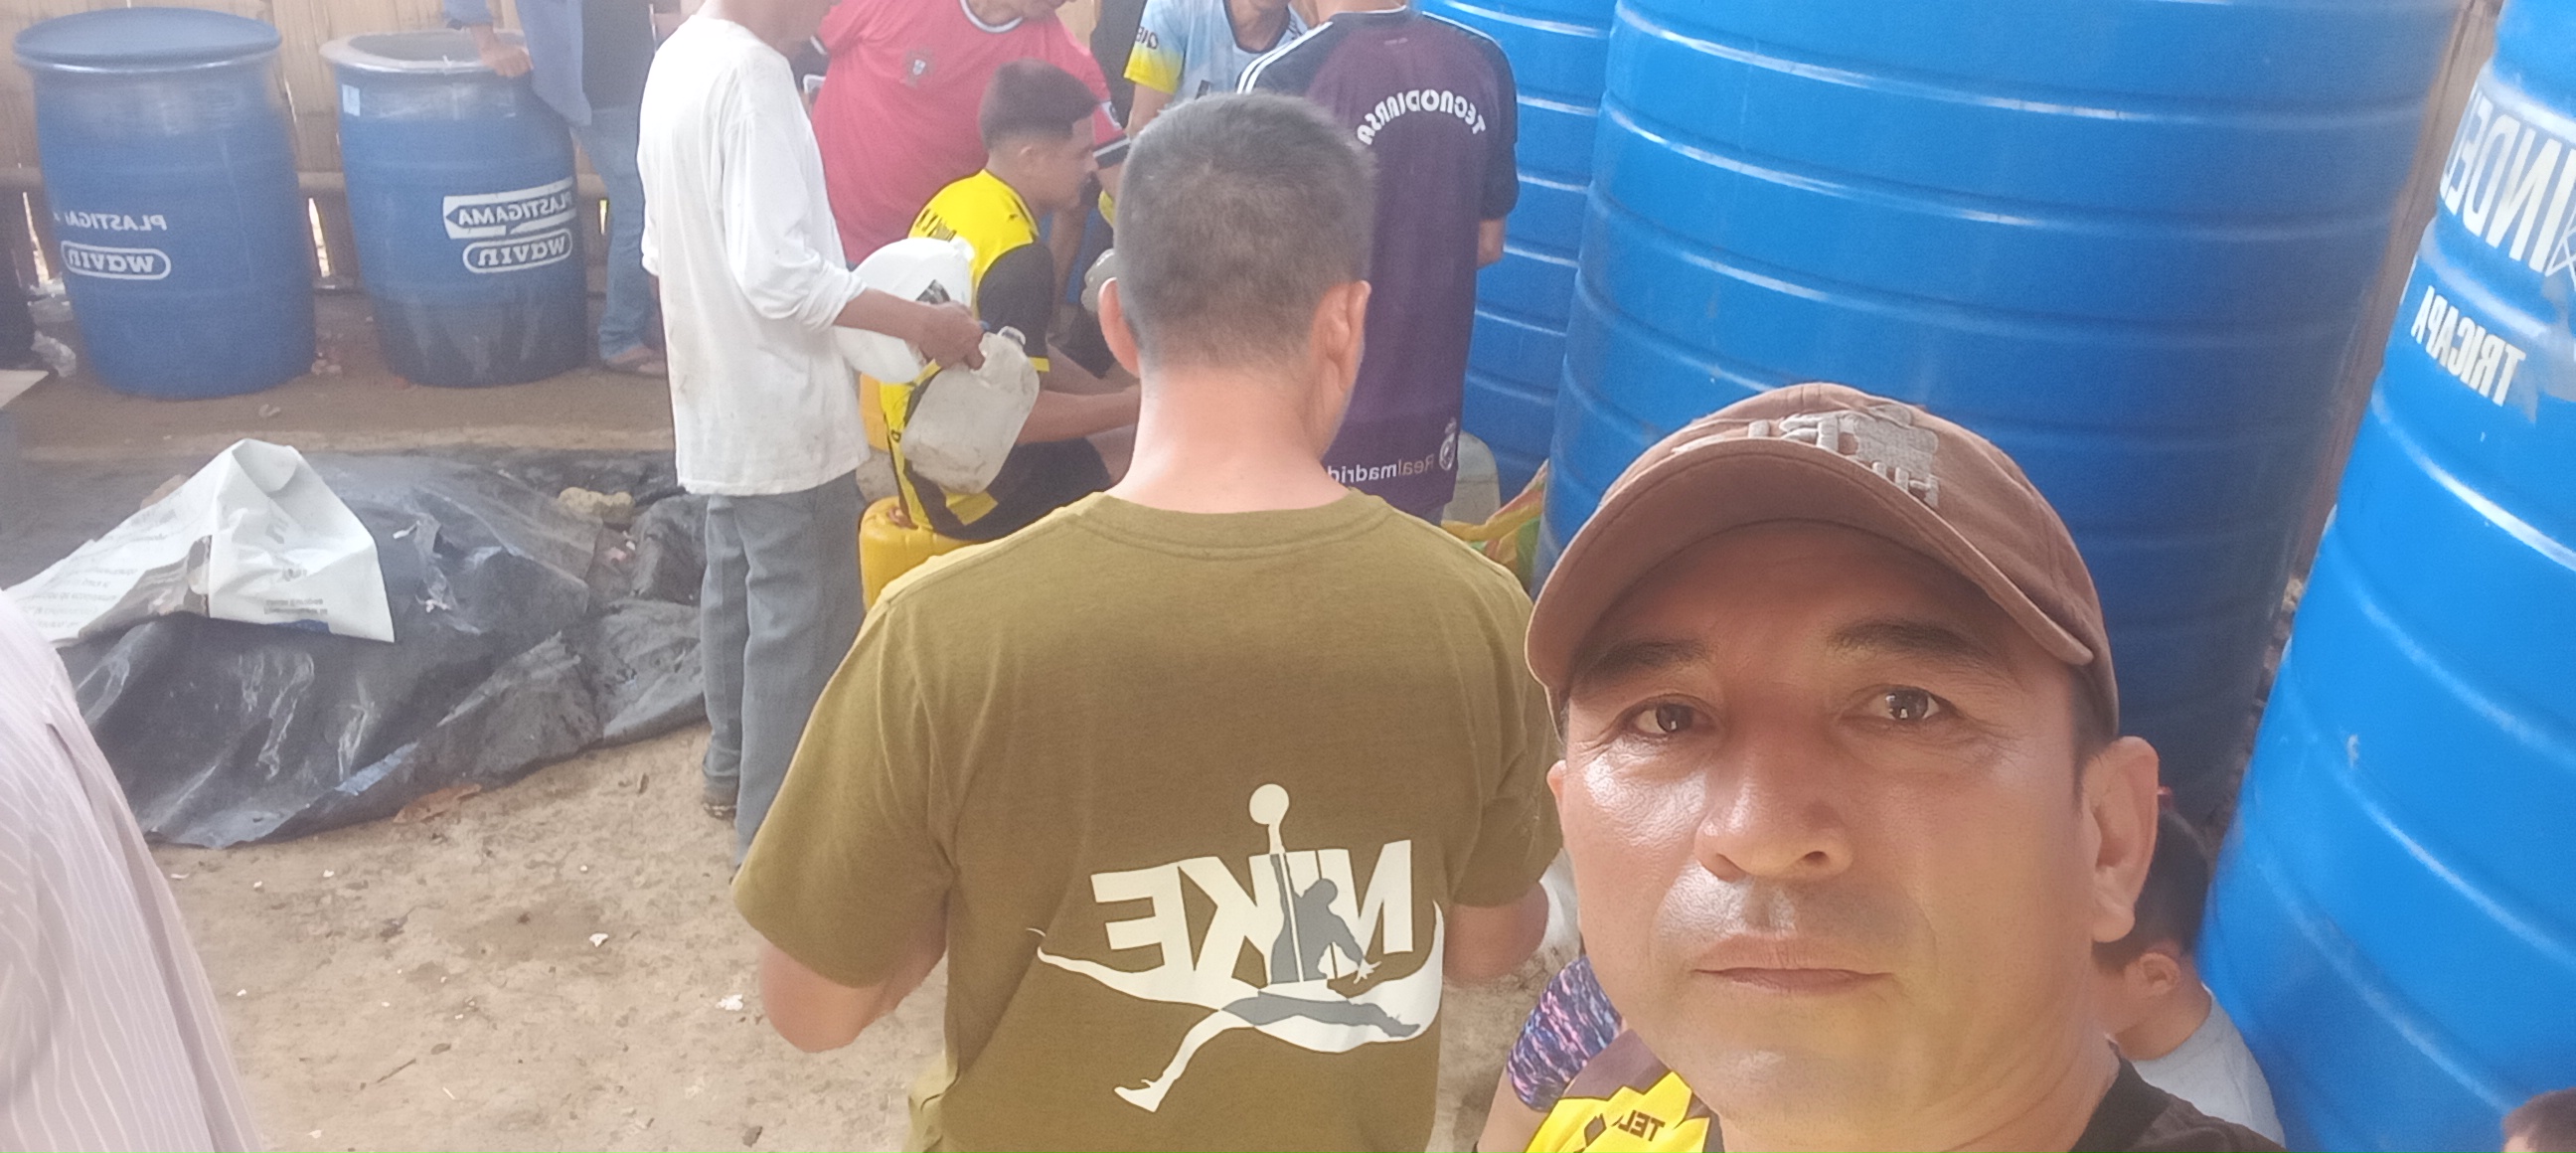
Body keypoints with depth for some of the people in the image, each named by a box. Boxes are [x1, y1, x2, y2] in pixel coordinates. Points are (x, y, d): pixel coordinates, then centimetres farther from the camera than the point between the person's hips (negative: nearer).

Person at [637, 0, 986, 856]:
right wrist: (917, 323, -24)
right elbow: (778, 272, -29)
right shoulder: (751, 74, -23)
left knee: (737, 588, 23)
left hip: (718, 396, 10)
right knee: (802, 624, 2)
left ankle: (735, 769, 39)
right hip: (782, 407, -10)